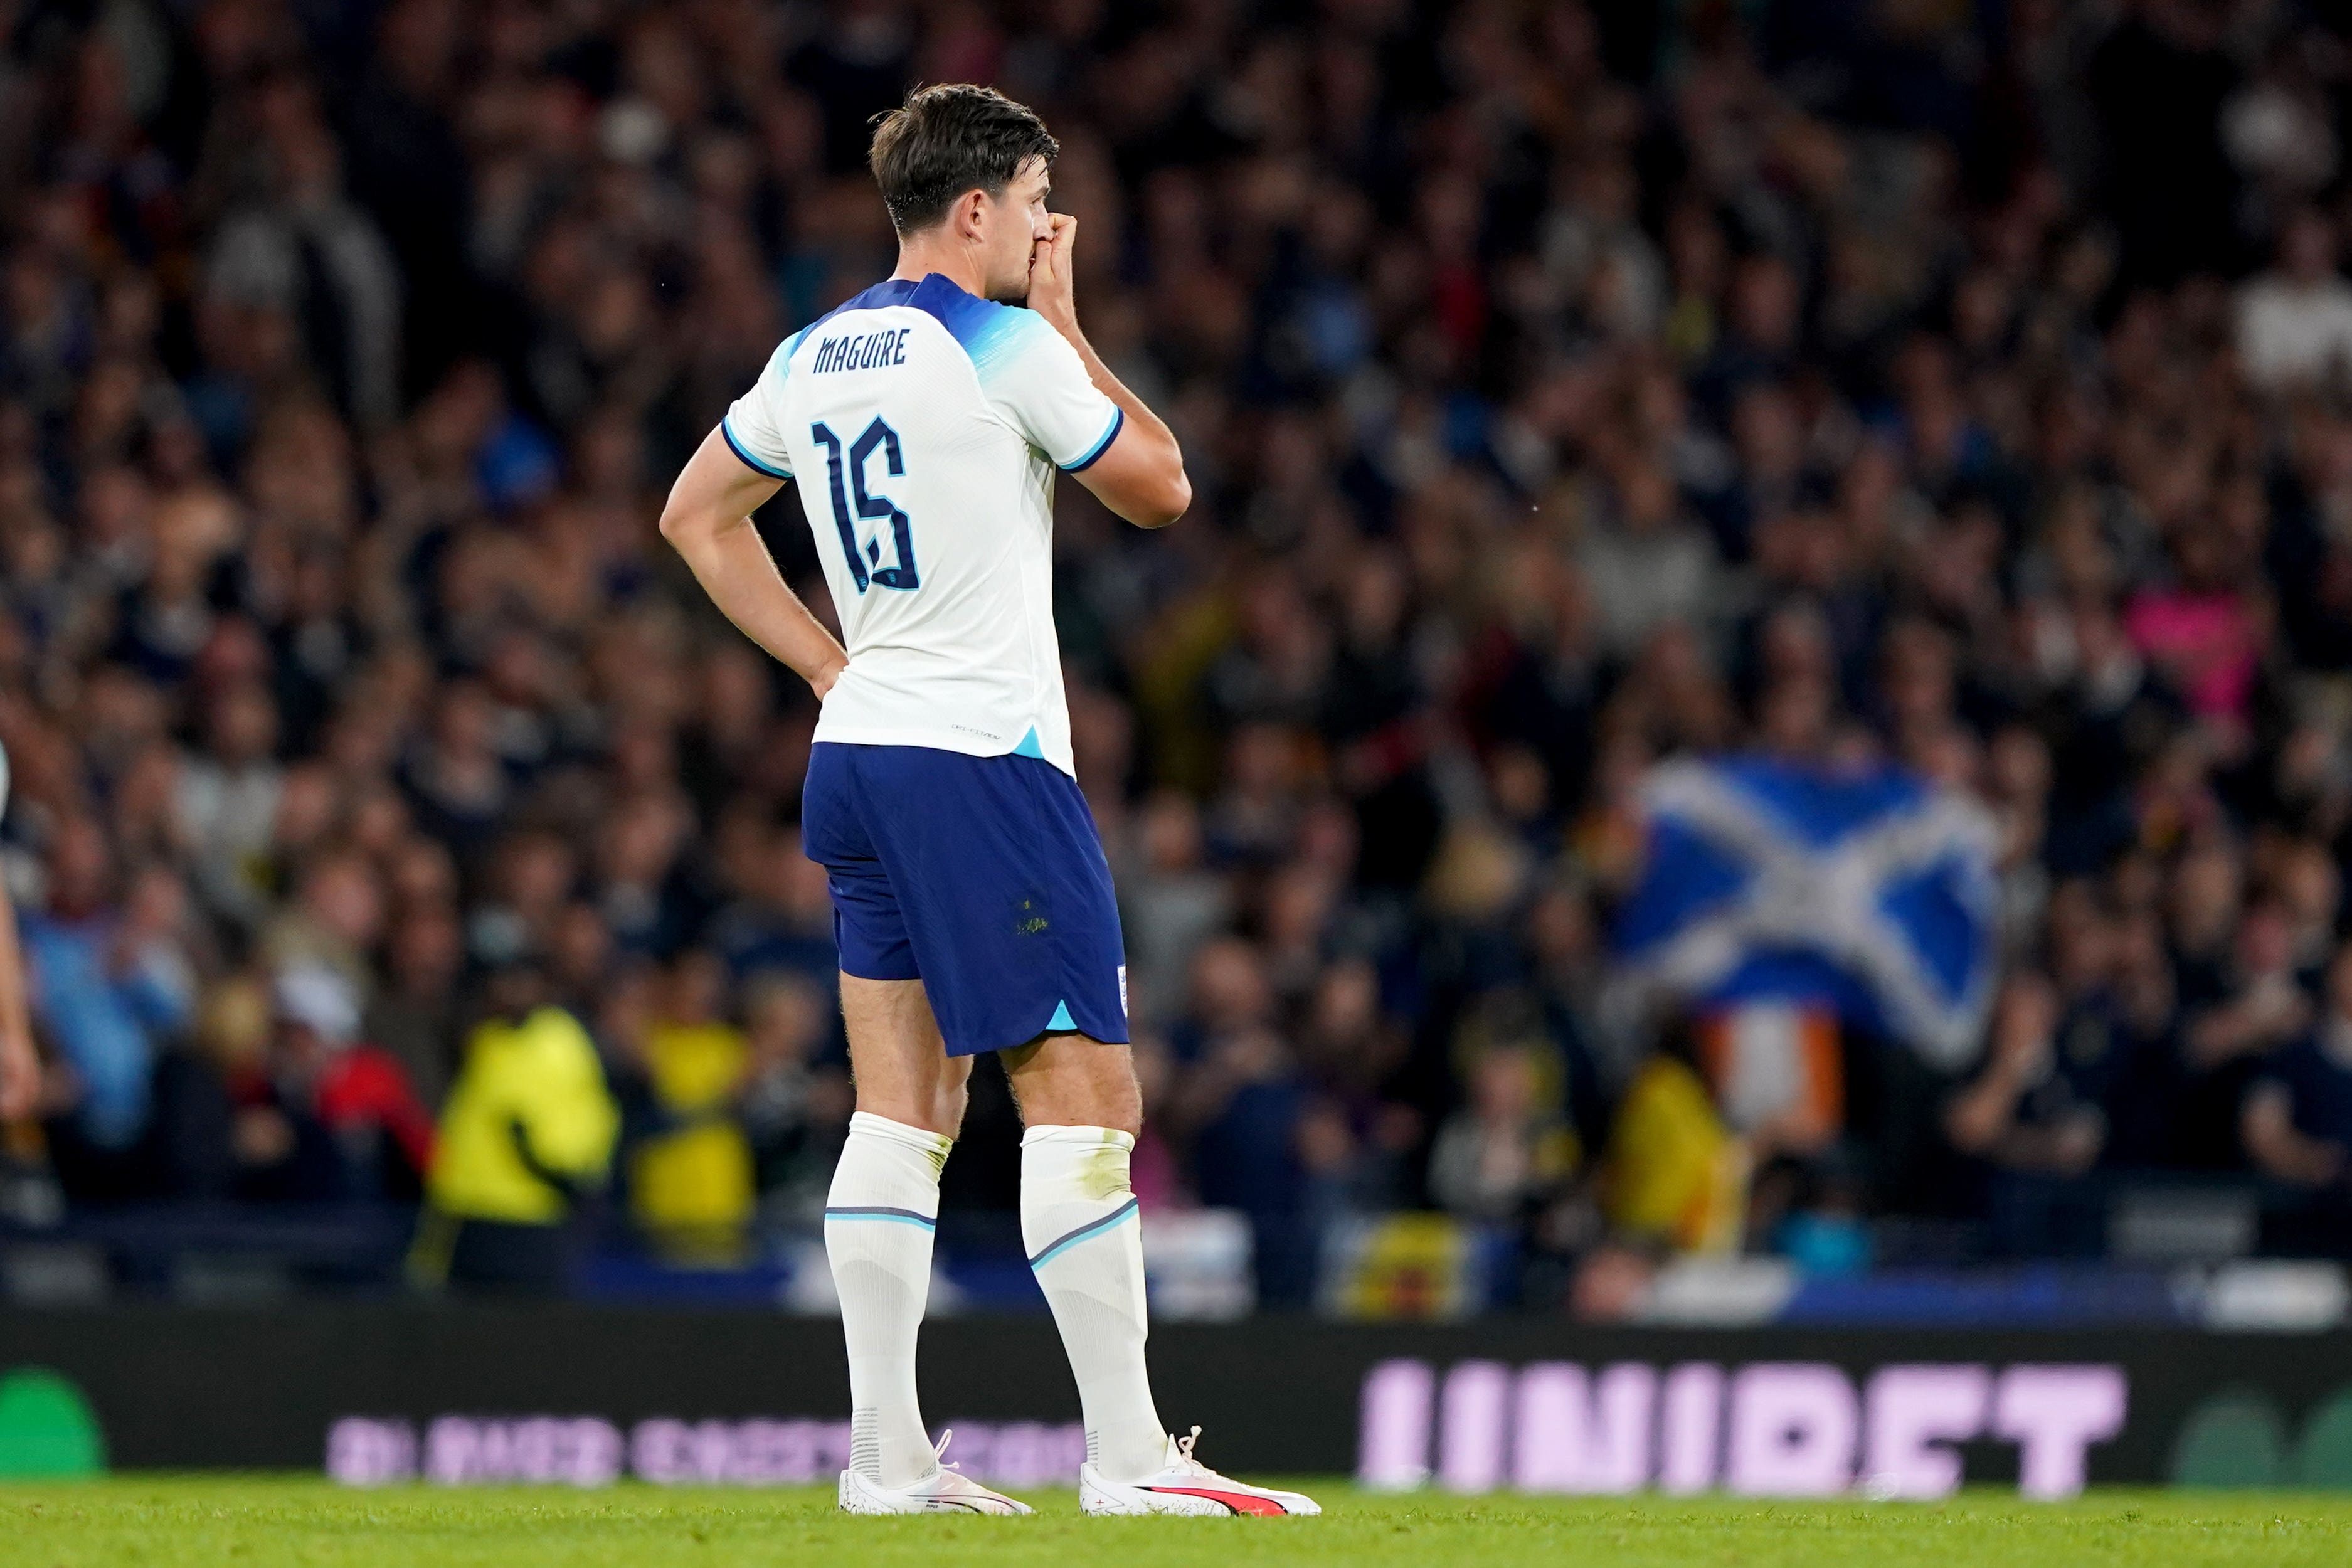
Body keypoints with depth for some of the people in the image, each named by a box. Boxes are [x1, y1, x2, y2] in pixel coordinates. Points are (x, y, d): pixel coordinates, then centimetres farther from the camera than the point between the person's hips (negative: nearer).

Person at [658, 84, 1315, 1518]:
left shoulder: (809, 361, 11)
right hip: (984, 760, -8)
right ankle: (1127, 1452, -8)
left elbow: (697, 516, 24)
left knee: (908, 1109, 8)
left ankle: (888, 1452, 4)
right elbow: (1161, 487, 2)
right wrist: (1067, 324, 9)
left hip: (858, 750, 8)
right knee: (1087, 1094, -6)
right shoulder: (1007, 349, -11)